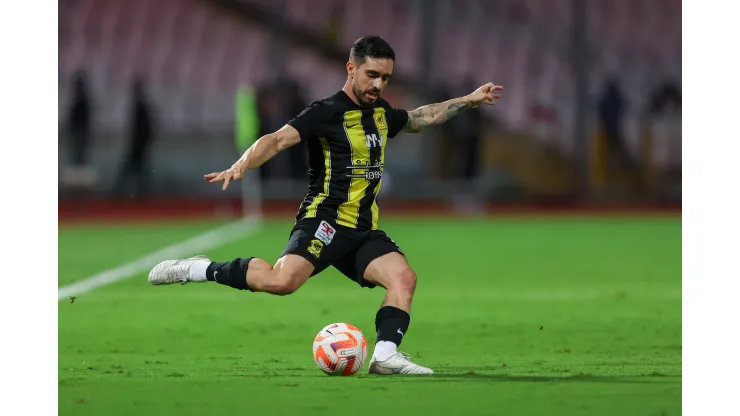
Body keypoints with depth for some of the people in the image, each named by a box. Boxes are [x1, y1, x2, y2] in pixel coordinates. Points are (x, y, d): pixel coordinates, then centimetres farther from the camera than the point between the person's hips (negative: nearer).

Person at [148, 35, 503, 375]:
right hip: (324, 220, -8)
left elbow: (421, 118, 38)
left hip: (364, 231, 8)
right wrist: (242, 165, -38)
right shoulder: (327, 112, -8)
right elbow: (279, 139, -20)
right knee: (282, 281, -30)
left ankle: (385, 355, -19)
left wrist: (468, 101, 41)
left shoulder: (382, 114, 17)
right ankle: (201, 270, -13)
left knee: (403, 276, -17)